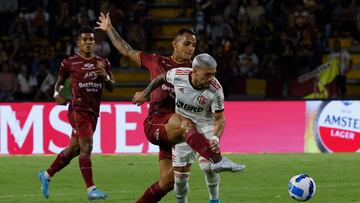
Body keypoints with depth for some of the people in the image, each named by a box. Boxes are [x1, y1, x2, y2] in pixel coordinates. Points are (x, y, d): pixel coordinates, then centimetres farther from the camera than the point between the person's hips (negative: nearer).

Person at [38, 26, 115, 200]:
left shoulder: (103, 63, 11)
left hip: (93, 111, 6)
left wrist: (105, 77, -9)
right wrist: (57, 94, -5)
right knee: (86, 146, -17)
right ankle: (91, 189, -20)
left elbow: (111, 88, 11)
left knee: (74, 149, 12)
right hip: (78, 108, -6)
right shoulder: (69, 63, 0)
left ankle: (46, 175, 30)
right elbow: (59, 81, 14)